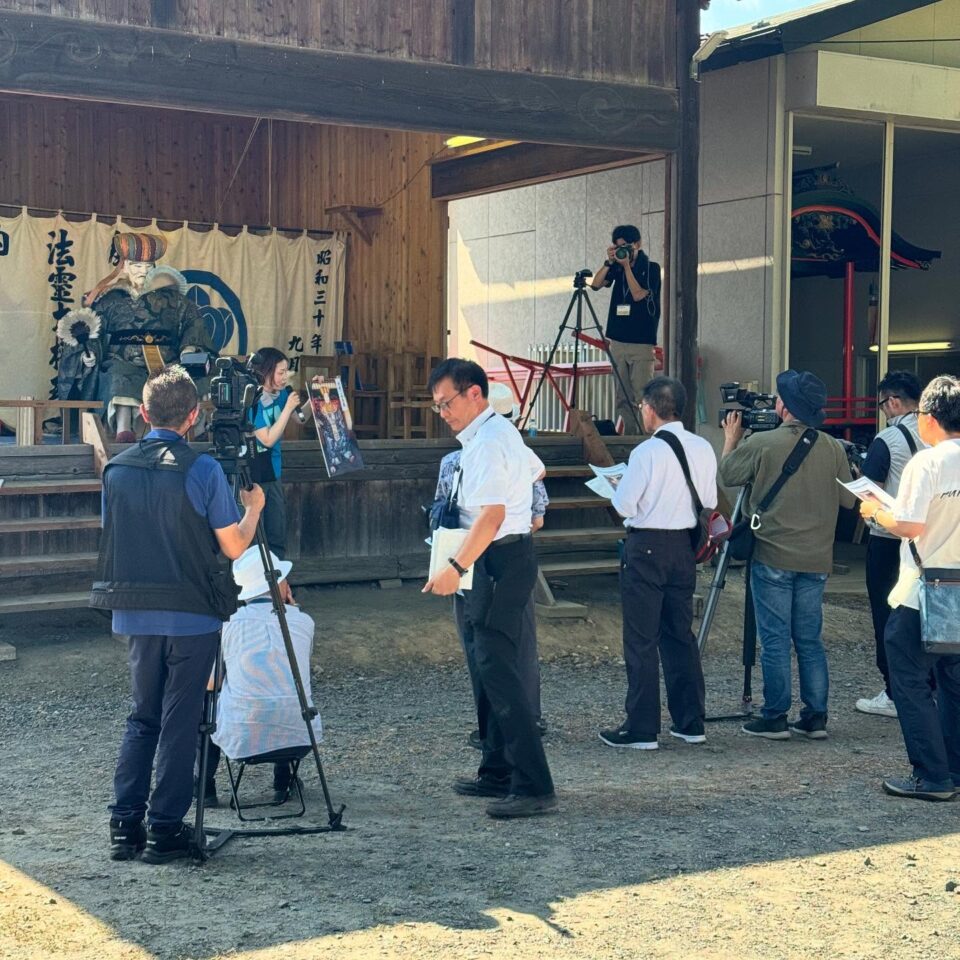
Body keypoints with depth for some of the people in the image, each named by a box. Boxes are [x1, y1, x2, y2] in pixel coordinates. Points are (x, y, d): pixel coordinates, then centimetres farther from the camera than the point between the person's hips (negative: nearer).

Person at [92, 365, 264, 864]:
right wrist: (253, 509, 11)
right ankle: (165, 830, 5)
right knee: (180, 722, 3)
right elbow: (234, 546, -7)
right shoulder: (202, 469, -13)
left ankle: (124, 825, 12)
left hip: (135, 613, 5)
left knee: (142, 716, 15)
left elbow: (115, 537, 13)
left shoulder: (117, 469, 2)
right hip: (192, 616, -4)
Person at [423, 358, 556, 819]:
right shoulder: (501, 432, 15)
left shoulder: (487, 443, -17)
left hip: (499, 561, -11)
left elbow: (491, 515, -27)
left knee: (498, 670, -13)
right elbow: (535, 469, 33)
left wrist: (456, 566, -33)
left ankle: (533, 788, -13)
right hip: (500, 560, 11)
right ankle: (498, 773, 23)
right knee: (488, 666, 15)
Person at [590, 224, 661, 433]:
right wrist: (609, 262, -9)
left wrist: (626, 266, -12)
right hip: (617, 339, 5)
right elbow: (596, 284, 1)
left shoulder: (651, 268, -1)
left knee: (641, 395, -12)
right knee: (622, 397, 3)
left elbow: (638, 294, -13)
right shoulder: (617, 267, 12)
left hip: (642, 342, -5)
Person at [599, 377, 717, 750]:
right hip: (684, 546, 7)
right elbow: (709, 502, 9)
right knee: (680, 635, 16)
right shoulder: (703, 449, 3)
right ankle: (690, 722, 20)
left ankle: (641, 729, 2)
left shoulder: (647, 452, -16)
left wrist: (618, 486, 7)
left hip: (647, 546, -7)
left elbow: (624, 506, -14)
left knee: (641, 641, 0)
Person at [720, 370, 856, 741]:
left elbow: (726, 475, 1)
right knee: (810, 640, 11)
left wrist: (731, 441, 16)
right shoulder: (833, 449, 0)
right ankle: (815, 717, 14)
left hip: (773, 559, -4)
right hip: (816, 560, 4)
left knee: (775, 640, 1)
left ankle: (775, 718, 4)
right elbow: (848, 499, 7)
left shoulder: (761, 444, -12)